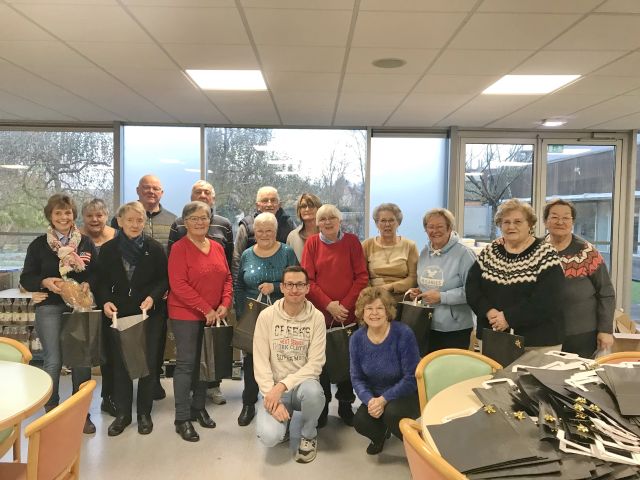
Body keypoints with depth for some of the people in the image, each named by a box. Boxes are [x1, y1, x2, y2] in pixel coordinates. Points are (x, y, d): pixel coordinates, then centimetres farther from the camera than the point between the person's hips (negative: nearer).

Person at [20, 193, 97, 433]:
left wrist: (87, 283, -13)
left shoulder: (86, 242, 5)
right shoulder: (38, 245, 3)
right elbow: (26, 279, 2)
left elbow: (96, 272, 7)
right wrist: (45, 282, -17)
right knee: (53, 361, -2)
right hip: (50, 308, -1)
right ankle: (51, 412, 18)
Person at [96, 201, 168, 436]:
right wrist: (105, 301, -11)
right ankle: (122, 414, 23)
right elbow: (101, 281, 6)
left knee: (148, 363, 6)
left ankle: (144, 413, 21)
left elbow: (164, 278, -1)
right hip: (118, 314, 2)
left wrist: (153, 296, -17)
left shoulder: (155, 248, -3)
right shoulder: (108, 249, 2)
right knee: (120, 364, 8)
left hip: (148, 314, -1)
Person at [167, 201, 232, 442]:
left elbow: (227, 278, 11)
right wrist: (206, 309, -18)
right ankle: (182, 418, 10)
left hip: (213, 316, 6)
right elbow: (178, 285, -17)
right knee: (186, 364, -1)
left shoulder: (217, 247, 8)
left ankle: (199, 407, 29)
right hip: (185, 315, -6)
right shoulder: (179, 248, -10)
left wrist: (224, 304, -5)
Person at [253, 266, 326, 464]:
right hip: (275, 388, 0)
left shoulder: (316, 317, -7)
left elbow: (315, 364, -11)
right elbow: (261, 363, -8)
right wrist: (273, 397, -18)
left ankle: (309, 436, -2)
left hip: (303, 383, 0)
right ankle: (284, 421, 14)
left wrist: (283, 386, -22)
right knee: (269, 436, -25)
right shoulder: (267, 316, -6)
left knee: (312, 390, -36)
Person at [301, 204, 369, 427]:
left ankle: (345, 405, 27)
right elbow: (308, 279, -3)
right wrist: (329, 305, -13)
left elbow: (362, 277, -3)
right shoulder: (312, 243, 2)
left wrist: (345, 305, -11)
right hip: (320, 313, 0)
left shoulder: (352, 241, 1)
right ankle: (322, 407, 23)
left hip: (348, 314, 0)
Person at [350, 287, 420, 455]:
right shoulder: (357, 339, -6)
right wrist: (370, 400, -20)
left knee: (392, 413, -32)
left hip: (406, 394, -4)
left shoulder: (403, 334, -20)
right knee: (360, 421, -21)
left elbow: (411, 378, -18)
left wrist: (383, 400, -23)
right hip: (374, 396, 4)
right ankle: (381, 434, 18)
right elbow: (357, 378, -1)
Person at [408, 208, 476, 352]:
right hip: (427, 325, 6)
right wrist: (418, 292, 2)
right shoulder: (424, 253, 9)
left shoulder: (464, 254, -13)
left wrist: (441, 297, -20)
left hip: (455, 328, -6)